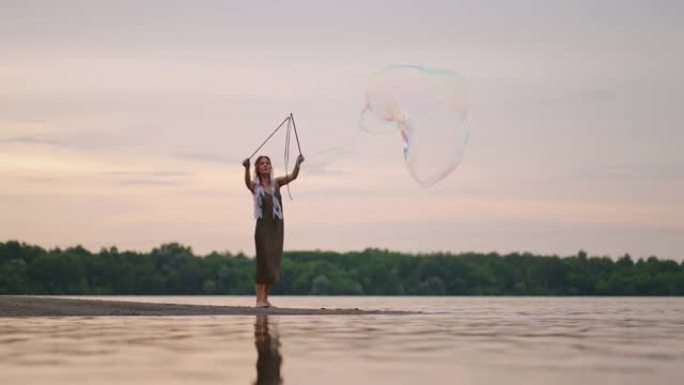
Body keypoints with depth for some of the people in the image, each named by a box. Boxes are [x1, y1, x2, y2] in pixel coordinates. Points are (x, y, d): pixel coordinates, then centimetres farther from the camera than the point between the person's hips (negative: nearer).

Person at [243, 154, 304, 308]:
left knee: (274, 262, 5)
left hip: (277, 226, 4)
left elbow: (293, 176, -6)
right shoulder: (255, 186, 1)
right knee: (263, 261, -8)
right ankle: (259, 299, -6)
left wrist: (298, 164, -25)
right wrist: (246, 168, -43)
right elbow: (247, 181, -23)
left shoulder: (276, 183, 10)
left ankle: (265, 298, 13)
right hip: (263, 226, -4)